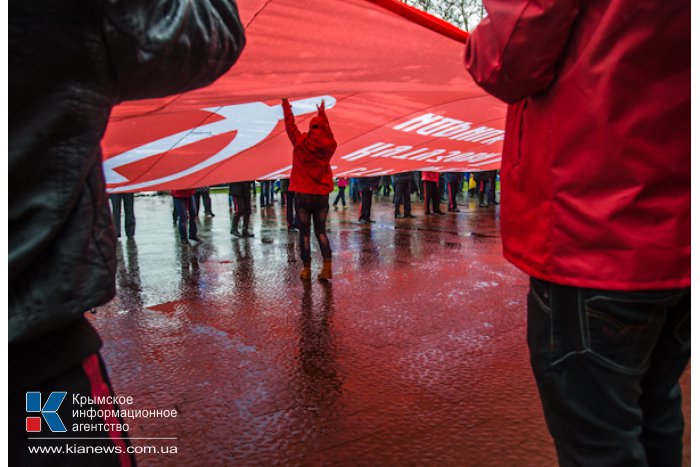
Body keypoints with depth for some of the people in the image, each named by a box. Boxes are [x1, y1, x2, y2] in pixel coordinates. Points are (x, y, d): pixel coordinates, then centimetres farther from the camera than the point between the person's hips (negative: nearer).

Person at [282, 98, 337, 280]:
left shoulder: (301, 143, -7)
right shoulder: (329, 145, 1)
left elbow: (290, 125, 7)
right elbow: (327, 132, 22)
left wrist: (286, 105, 22)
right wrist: (322, 114, 37)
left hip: (303, 195, -3)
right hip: (322, 195, 3)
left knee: (304, 233, 4)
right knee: (321, 231, 10)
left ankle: (306, 269, 7)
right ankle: (327, 266, -1)